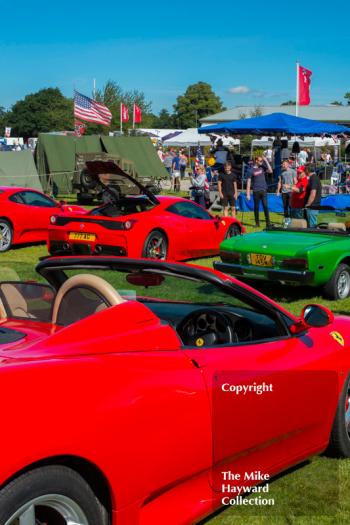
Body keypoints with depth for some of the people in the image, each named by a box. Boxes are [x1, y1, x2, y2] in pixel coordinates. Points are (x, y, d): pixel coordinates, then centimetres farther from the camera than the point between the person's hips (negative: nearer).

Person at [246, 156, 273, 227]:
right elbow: (248, 182, -2)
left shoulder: (262, 167, 9)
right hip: (256, 191, -2)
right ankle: (257, 223, 13)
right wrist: (248, 194, -6)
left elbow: (270, 171, -3)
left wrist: (266, 161, -4)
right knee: (256, 207, 5)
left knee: (265, 206, -5)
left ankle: (268, 223, -5)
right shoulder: (251, 170, -1)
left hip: (263, 190, 2)